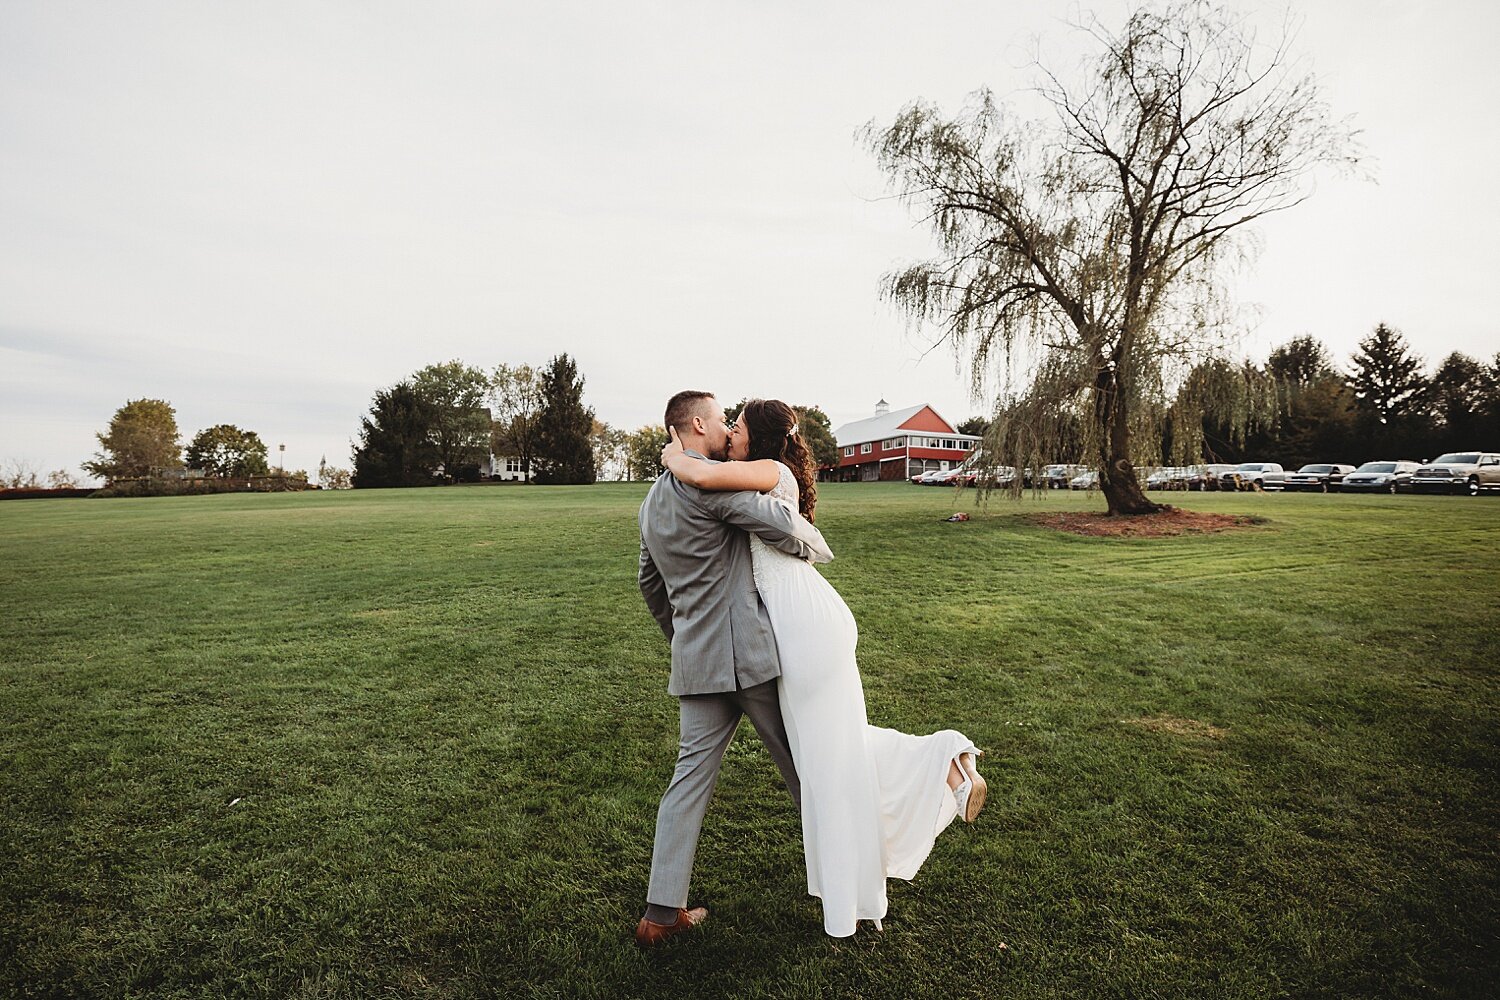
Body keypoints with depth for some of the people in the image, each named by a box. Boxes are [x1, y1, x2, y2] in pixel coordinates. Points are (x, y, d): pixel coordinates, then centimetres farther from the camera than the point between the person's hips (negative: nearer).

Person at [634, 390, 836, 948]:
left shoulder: (653, 499, 16)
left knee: (690, 777, 10)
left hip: (695, 662, 8)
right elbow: (781, 524, -23)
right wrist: (817, 547, -1)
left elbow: (649, 584, 24)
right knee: (800, 763, 11)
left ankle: (661, 913, 15)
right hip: (746, 652, -7)